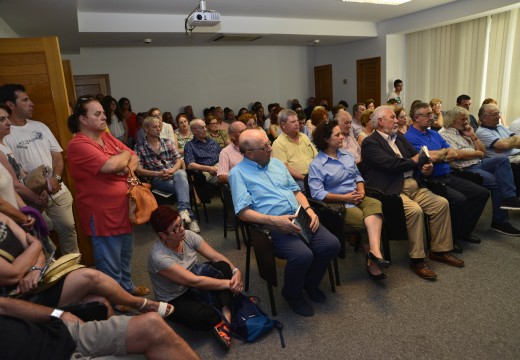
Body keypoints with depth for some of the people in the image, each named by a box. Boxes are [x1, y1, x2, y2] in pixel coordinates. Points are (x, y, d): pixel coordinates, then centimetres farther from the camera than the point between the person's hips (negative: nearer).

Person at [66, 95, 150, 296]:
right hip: (102, 214, -8)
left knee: (124, 256, 24)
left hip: (123, 208, 8)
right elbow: (110, 165, -29)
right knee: (110, 264, 8)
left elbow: (134, 158, 10)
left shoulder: (107, 137, 8)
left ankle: (127, 287, 44)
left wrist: (128, 168, -13)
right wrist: (125, 154, -8)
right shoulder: (78, 145, -18)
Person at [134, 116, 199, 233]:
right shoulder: (139, 147, 7)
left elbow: (179, 160, 12)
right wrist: (158, 174, -15)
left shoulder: (167, 142, 17)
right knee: (182, 186, -33)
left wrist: (172, 171, -10)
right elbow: (138, 170, -1)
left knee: (181, 174, -37)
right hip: (157, 179, -2)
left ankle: (184, 209, -49)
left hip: (175, 173, 2)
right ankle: (190, 217, -35)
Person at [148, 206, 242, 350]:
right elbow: (194, 281, -32)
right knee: (201, 317, -36)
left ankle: (227, 314, -24)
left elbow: (216, 257, -13)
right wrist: (228, 283, -28)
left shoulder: (188, 235, -14)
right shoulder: (159, 257, -32)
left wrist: (236, 271, -30)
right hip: (176, 299, -6)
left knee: (223, 266, -20)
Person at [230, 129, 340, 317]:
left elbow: (296, 190, 19)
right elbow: (243, 212, -12)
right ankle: (292, 295, 4)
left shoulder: (276, 163, 16)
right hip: (272, 227, -6)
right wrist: (274, 220, -23)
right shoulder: (238, 173, -4)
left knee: (332, 244, -11)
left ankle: (310, 283, 18)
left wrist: (309, 210, 1)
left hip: (299, 219, 7)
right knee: (302, 255, -29)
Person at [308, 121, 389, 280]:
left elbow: (357, 175, 19)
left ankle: (375, 251, -44)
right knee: (370, 222, -26)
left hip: (357, 198, 5)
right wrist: (344, 197, -17)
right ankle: (372, 260, -7)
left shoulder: (346, 154, 14)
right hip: (338, 204, -5)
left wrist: (361, 190, -3)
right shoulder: (316, 165, -7)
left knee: (375, 204, -29)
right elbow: (318, 193, -16)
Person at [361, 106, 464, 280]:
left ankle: (439, 250, 12)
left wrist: (426, 167, -8)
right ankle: (416, 259, -12)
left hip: (414, 185, 8)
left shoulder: (399, 137, 20)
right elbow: (390, 164, -18)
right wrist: (413, 161, -1)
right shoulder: (370, 143, -7)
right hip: (391, 191, -8)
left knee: (442, 203, -4)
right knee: (415, 210, -29)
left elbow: (417, 155, 16)